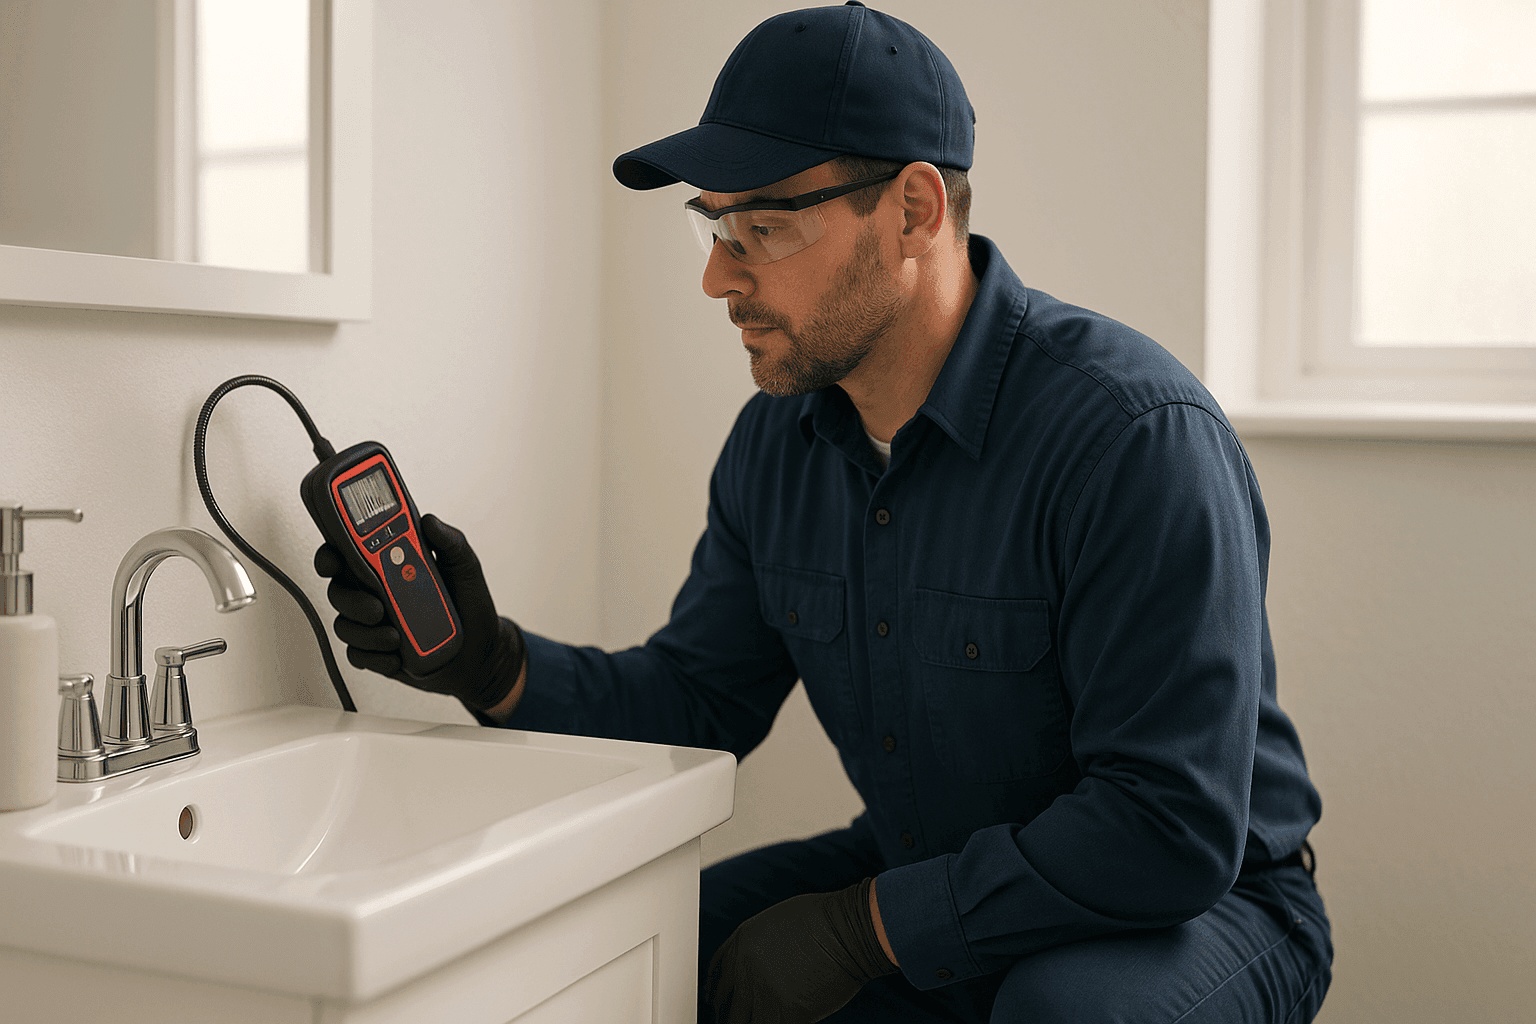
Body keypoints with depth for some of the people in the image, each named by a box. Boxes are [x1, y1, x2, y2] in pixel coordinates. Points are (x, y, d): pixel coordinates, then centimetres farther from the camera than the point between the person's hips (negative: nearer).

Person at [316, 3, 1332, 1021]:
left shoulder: (1136, 435, -27)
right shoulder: (778, 439, -3)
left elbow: (1174, 829, -29)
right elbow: (702, 697, 5)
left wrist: (859, 924, -25)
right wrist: (494, 663, -13)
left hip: (1194, 908, -5)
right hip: (926, 883, 6)